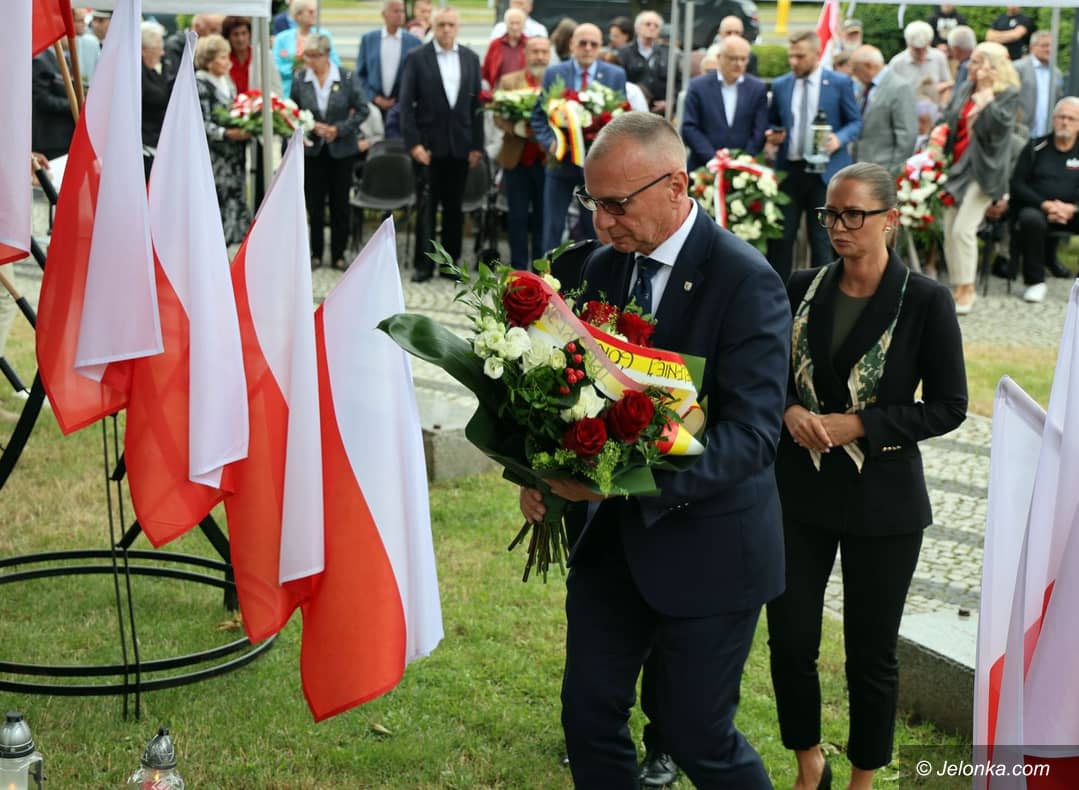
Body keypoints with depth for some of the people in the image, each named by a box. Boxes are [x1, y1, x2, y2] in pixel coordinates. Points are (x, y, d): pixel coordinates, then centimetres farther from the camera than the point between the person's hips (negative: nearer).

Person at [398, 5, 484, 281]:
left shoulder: (470, 59, 8)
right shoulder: (417, 58, -2)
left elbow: (477, 103, 8)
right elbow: (406, 104, -3)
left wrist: (477, 146, 3)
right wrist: (413, 143, -11)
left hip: (460, 145, 3)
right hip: (429, 144, -3)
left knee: (454, 207, 7)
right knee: (426, 206, 0)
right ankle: (424, 264, 6)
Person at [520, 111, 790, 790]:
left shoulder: (746, 281, -17)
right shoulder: (605, 265, 5)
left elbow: (753, 432, -23)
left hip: (704, 548, -6)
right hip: (607, 537, 6)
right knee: (589, 719, 11)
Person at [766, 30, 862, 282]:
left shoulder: (839, 83, 0)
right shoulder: (780, 85, 8)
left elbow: (856, 122, 5)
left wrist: (839, 139, -15)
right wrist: (773, 135, -5)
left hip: (825, 171, -2)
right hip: (789, 169, 2)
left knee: (822, 239, 4)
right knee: (781, 235, 2)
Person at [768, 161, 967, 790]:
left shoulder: (925, 301, -10)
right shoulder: (803, 289, 1)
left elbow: (948, 406, -8)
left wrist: (859, 425, -17)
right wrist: (791, 411, -12)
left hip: (882, 501, -3)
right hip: (800, 490, 3)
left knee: (871, 654, 9)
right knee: (790, 641, 7)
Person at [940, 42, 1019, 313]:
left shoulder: (1009, 94, -6)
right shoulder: (966, 89, 12)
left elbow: (1000, 125, -19)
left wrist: (987, 94, -21)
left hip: (983, 170, -7)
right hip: (958, 166, 7)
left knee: (963, 228, -12)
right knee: (948, 228, 6)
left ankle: (966, 290, -1)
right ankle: (956, 286, 15)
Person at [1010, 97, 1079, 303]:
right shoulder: (1036, 147, 9)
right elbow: (1017, 184, 2)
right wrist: (1045, 205, -12)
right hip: (1037, 208, -1)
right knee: (1031, 219, -35)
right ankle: (1035, 281, -21)